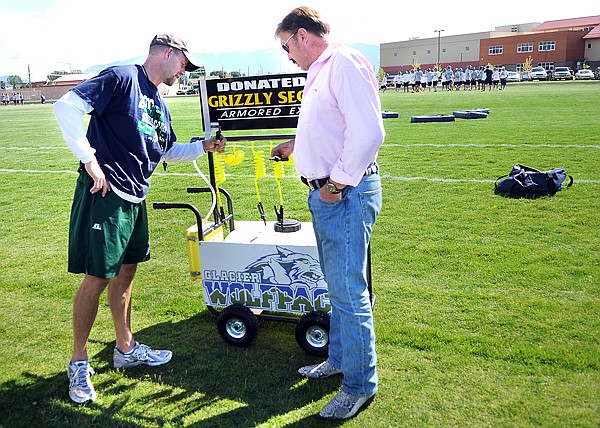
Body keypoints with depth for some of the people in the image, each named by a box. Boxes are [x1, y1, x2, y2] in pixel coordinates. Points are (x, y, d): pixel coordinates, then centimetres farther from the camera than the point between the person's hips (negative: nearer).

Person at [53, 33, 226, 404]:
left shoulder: (158, 102, 17)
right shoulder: (123, 78, -9)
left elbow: (169, 151, 29)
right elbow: (67, 106, -18)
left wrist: (204, 147, 16)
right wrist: (89, 159, -20)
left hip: (134, 199, 9)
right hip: (104, 194, -9)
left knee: (126, 271, 16)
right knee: (97, 277, -2)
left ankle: (126, 349, 31)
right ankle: (79, 362, 16)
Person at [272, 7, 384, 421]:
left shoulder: (345, 63, -14)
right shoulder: (318, 73, 18)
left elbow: (368, 133, -24)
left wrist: (337, 183, -19)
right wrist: (295, 145, 36)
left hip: (346, 195, -10)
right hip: (325, 194, 10)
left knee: (349, 293, -3)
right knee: (338, 287, 19)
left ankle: (360, 385, 12)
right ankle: (340, 358, 35)